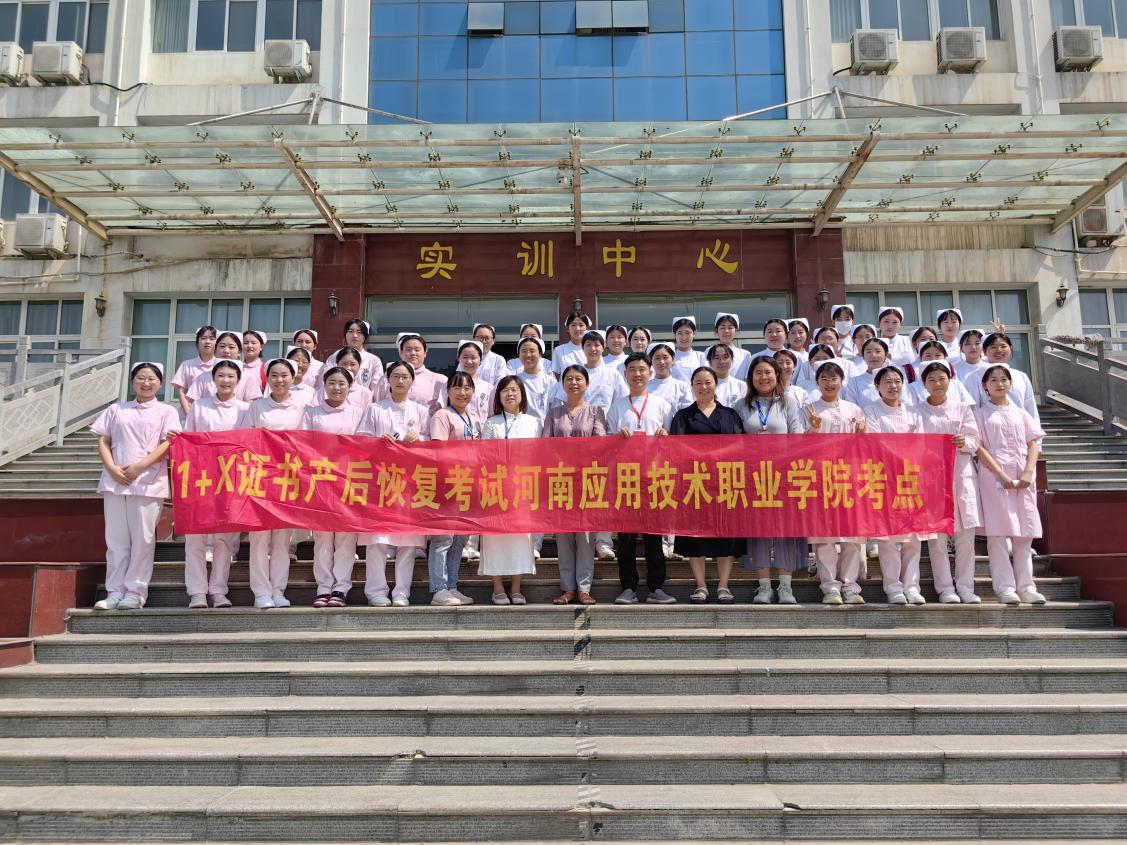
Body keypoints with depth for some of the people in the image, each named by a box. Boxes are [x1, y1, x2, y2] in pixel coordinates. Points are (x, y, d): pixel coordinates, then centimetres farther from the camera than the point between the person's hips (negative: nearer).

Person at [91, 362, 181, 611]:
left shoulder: (166, 411, 8)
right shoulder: (116, 410, 17)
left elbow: (168, 444, -3)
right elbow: (103, 442, 11)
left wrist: (139, 467, -13)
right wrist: (112, 469, -6)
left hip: (148, 483, -3)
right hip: (115, 481, 3)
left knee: (142, 539, -3)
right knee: (116, 539, 4)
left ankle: (135, 592, 2)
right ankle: (115, 591, 9)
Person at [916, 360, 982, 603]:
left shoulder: (962, 408, 12)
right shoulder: (917, 410, 7)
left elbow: (974, 441, 6)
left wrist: (964, 442, -14)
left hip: (961, 474, 2)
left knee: (966, 533, 0)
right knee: (937, 533, -3)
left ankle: (965, 586, 9)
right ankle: (945, 588, 4)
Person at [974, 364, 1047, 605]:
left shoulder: (1021, 413, 17)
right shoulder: (981, 415, 7)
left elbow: (1033, 444, 10)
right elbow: (979, 447, -3)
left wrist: (1028, 472, -6)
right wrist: (1001, 473, -14)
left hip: (1023, 478, 4)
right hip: (993, 477, -3)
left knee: (1025, 533, 2)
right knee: (997, 532, -6)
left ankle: (1026, 586, 6)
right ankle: (1004, 587, -5)